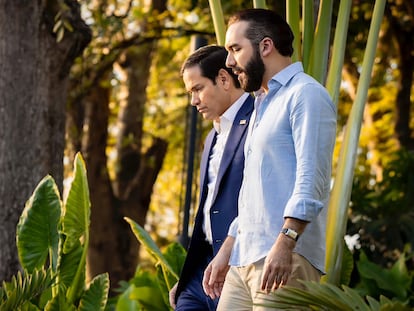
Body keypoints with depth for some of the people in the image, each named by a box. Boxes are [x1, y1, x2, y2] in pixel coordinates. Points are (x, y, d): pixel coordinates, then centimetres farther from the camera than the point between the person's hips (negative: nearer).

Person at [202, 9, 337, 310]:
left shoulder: (305, 94, -5)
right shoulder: (263, 105, 26)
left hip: (286, 258, -9)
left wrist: (284, 243, -26)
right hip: (244, 260, 9)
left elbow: (311, 179, -17)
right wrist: (226, 251, 25)